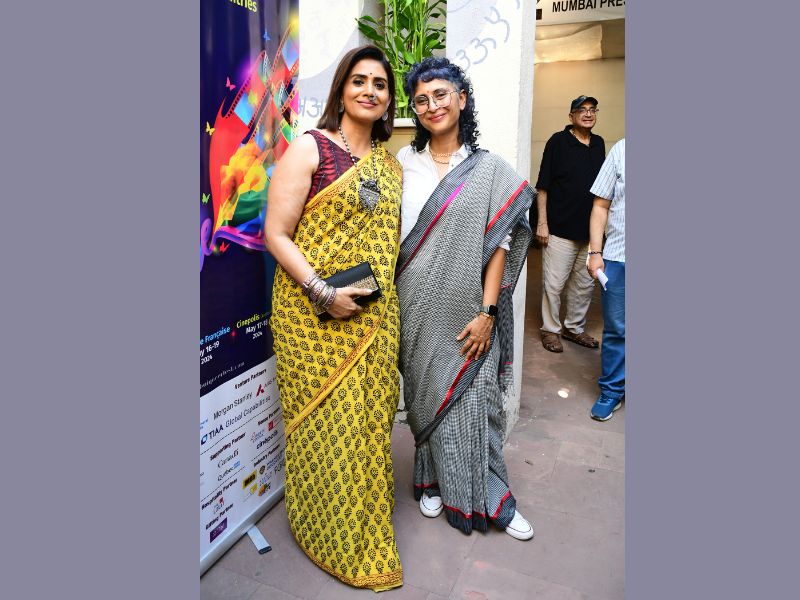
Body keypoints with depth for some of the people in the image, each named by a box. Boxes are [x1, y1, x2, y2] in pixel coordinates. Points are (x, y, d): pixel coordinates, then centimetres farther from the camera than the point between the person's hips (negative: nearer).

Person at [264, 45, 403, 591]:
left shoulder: (390, 162, 12)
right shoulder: (309, 148, -5)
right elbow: (277, 233, -10)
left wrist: (392, 305, 10)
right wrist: (323, 292, -19)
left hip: (376, 316, 5)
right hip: (315, 315, -5)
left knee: (371, 419, 14)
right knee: (327, 425, 4)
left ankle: (369, 526, 37)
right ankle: (332, 534, 29)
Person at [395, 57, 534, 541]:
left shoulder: (491, 170, -1)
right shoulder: (404, 163, 4)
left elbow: (499, 245, -4)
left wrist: (487, 311, -11)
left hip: (467, 310, -1)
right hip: (417, 308, 2)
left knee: (473, 399, 4)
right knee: (427, 394, 13)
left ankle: (487, 498, 23)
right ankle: (434, 481, 33)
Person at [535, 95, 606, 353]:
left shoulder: (599, 144, 11)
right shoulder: (558, 141, -5)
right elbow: (543, 186, -7)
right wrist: (542, 223, -12)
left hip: (590, 230, 6)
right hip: (561, 228, -6)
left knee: (585, 284, 13)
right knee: (554, 283, -2)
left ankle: (574, 328, 27)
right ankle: (550, 330, 14)